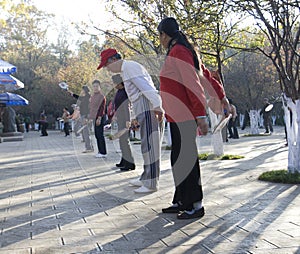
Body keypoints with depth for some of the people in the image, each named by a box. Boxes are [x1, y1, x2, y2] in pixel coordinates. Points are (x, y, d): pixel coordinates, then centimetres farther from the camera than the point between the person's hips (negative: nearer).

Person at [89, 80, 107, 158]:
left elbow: (102, 108, -14)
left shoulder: (102, 96, -9)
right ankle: (100, 151, 17)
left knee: (100, 135, -8)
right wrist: (90, 117, 19)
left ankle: (103, 153, -6)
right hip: (94, 118, 9)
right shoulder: (92, 96, 16)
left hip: (99, 118, -9)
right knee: (97, 135, 11)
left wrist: (99, 118, -20)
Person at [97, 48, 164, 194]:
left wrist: (157, 105, -27)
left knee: (149, 146, -9)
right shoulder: (126, 70, 25)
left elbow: (145, 86, -19)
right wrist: (136, 116, 28)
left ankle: (151, 183, -8)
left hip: (149, 109, -11)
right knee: (148, 146, 14)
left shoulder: (129, 66, -7)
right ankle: (145, 179, 21)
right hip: (144, 110, 11)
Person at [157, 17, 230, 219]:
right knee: (180, 159, 13)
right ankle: (181, 202, 21)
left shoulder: (177, 52, -14)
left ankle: (196, 205, 1)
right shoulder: (183, 51, 16)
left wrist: (201, 115, -23)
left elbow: (193, 84, -20)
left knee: (185, 160, -5)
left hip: (182, 117, -10)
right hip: (179, 116, 10)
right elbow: (205, 76, 22)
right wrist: (221, 96, 30)